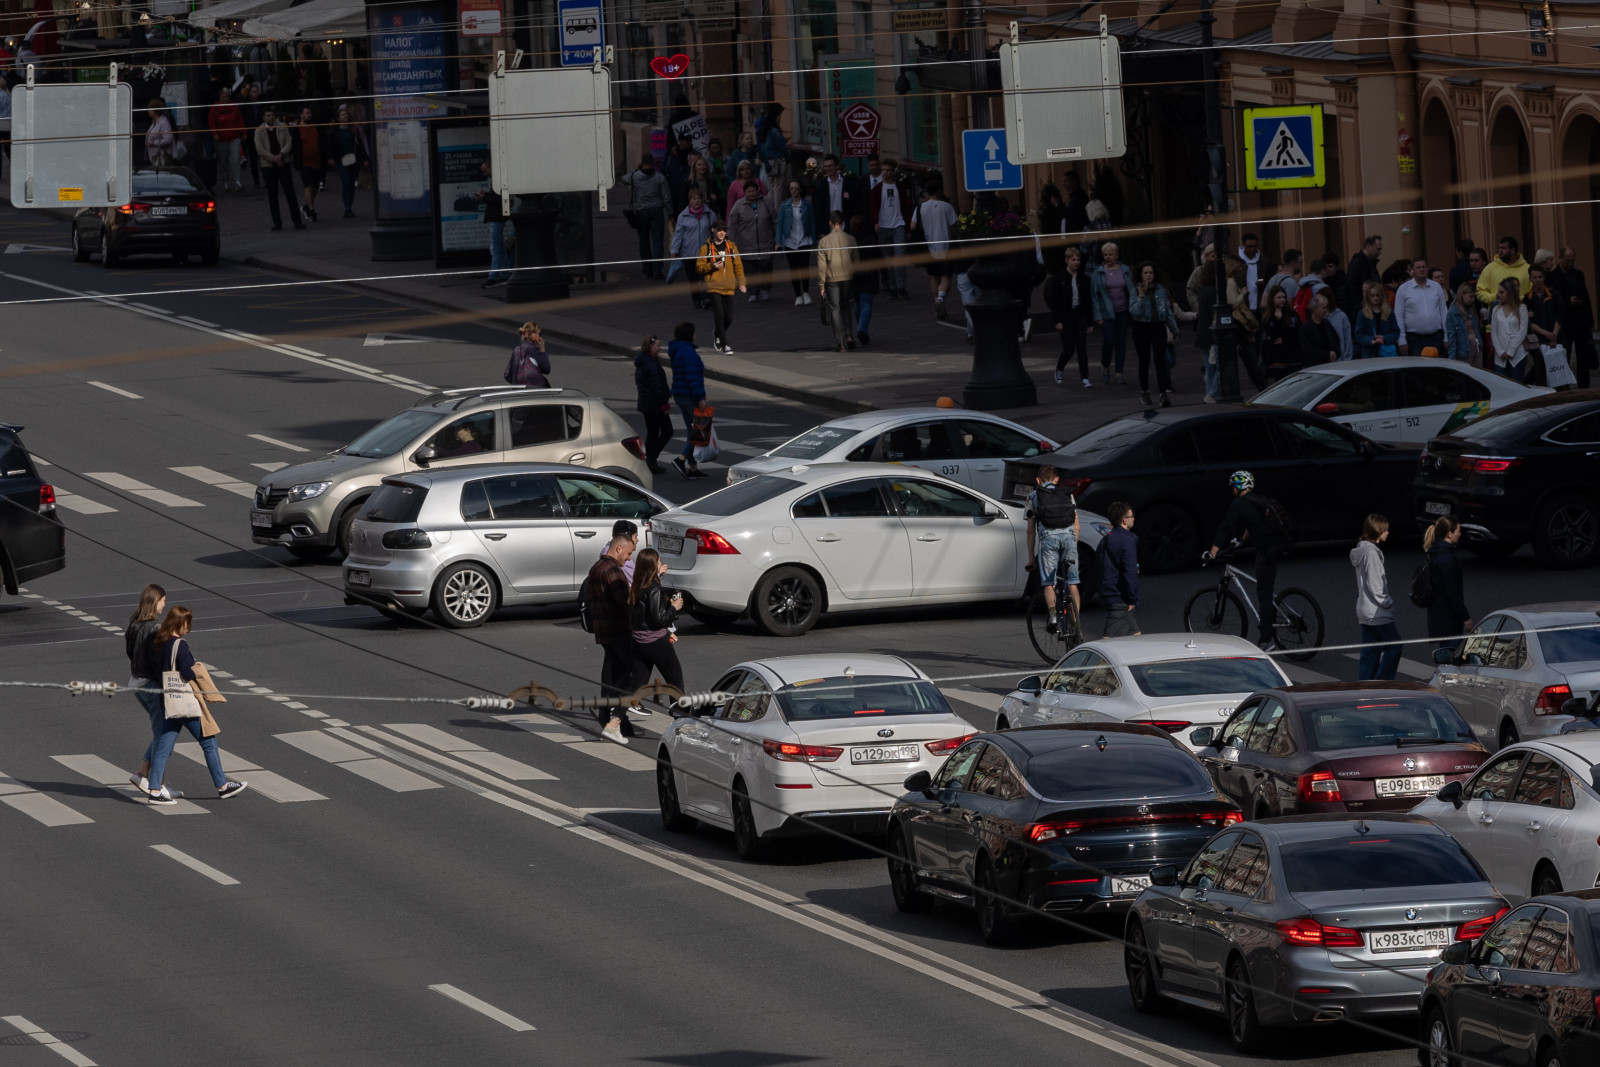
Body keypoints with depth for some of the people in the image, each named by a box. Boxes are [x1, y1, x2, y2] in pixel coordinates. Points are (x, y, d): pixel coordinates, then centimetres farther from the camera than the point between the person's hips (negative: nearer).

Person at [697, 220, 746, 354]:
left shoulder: (731, 246, 10)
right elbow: (699, 267, 1)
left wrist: (741, 282, 2)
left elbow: (738, 266, 12)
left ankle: (717, 335, 31)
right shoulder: (706, 248, 1)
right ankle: (724, 345, -6)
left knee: (729, 317, 3)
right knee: (719, 315, -11)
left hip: (728, 288, 3)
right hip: (713, 287, -3)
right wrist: (712, 266, -17)